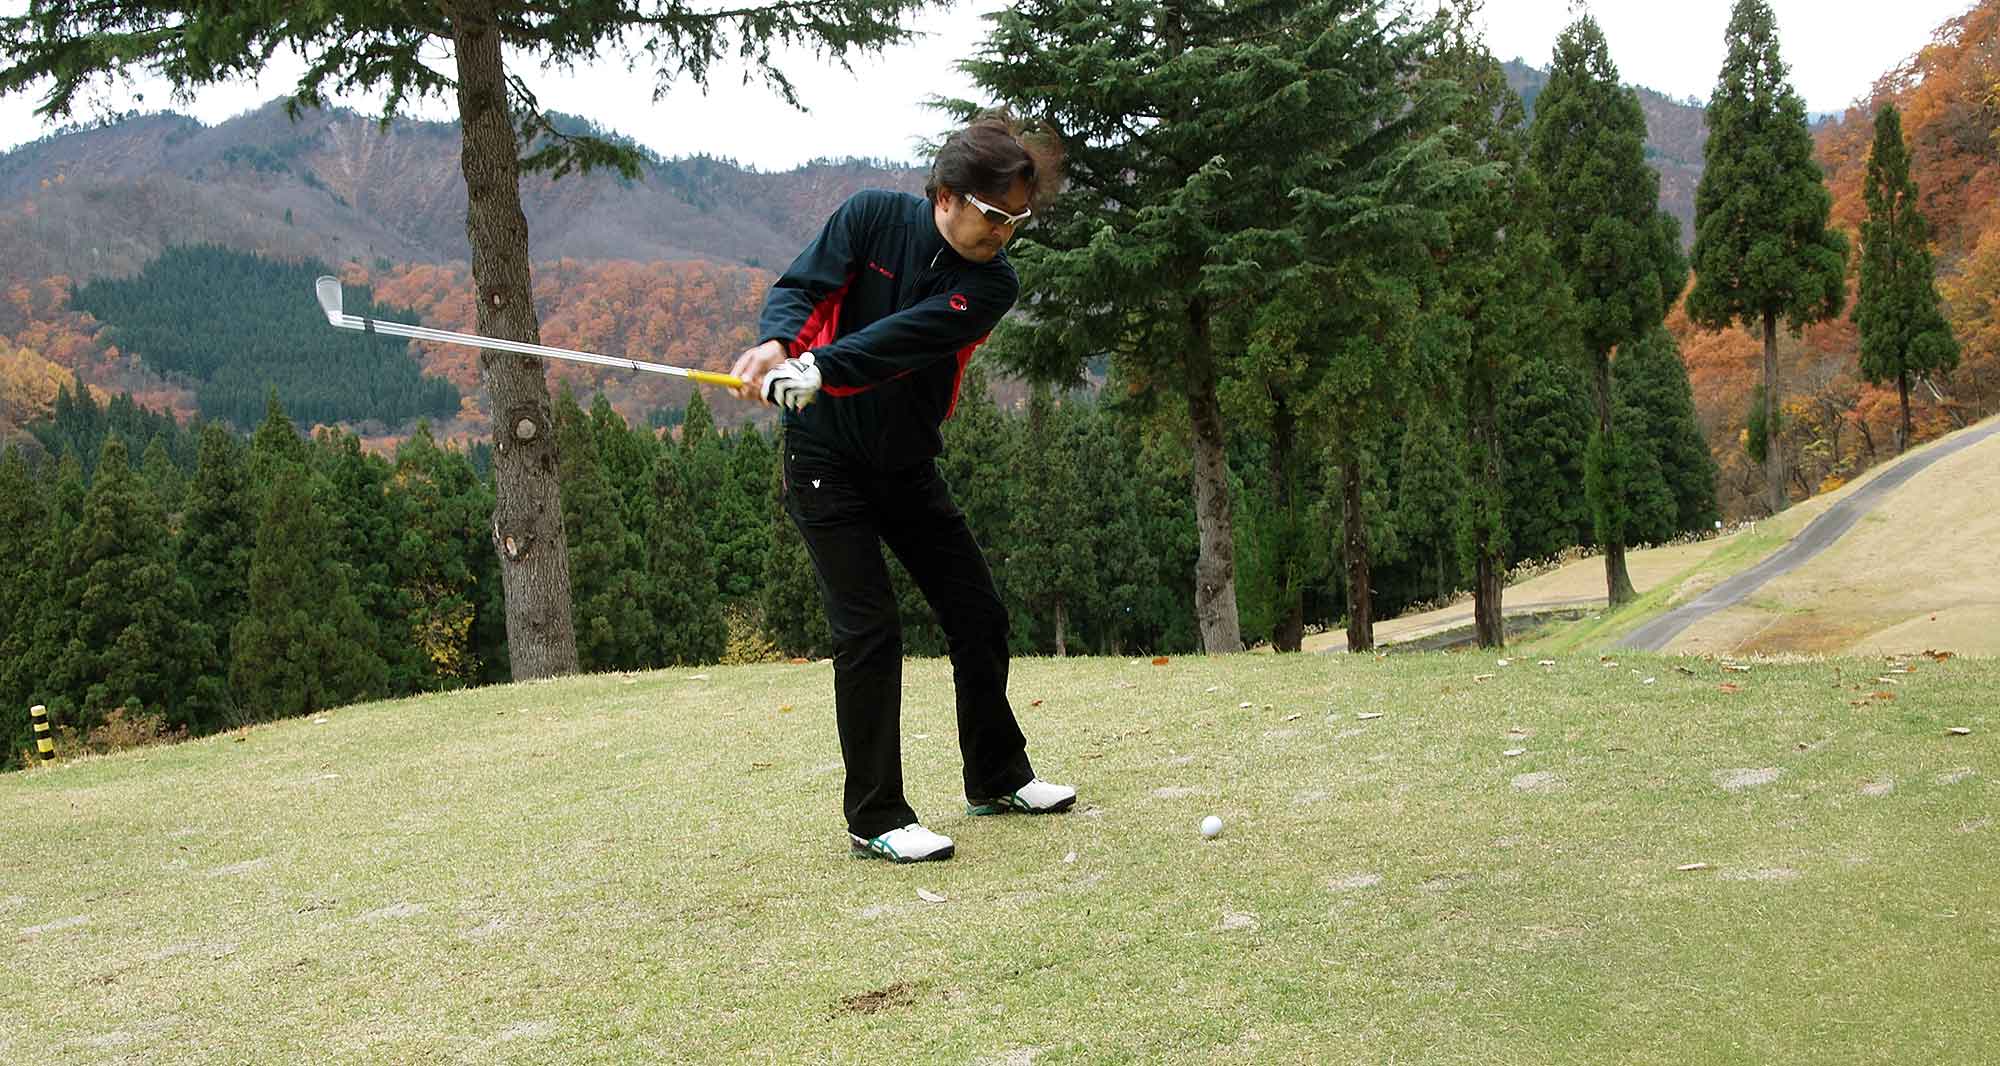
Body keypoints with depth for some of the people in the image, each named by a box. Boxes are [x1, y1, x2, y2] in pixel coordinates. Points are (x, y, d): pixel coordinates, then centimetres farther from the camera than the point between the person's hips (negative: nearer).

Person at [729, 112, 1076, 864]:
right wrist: (777, 341, -40)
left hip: (907, 464, 4)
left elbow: (905, 339, -27)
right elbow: (799, 287, -17)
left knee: (979, 617, 8)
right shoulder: (873, 216, -11)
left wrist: (817, 370, -42)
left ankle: (997, 779, 28)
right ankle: (874, 820, -2)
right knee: (869, 630, -11)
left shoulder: (991, 284, -11)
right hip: (826, 457, -4)